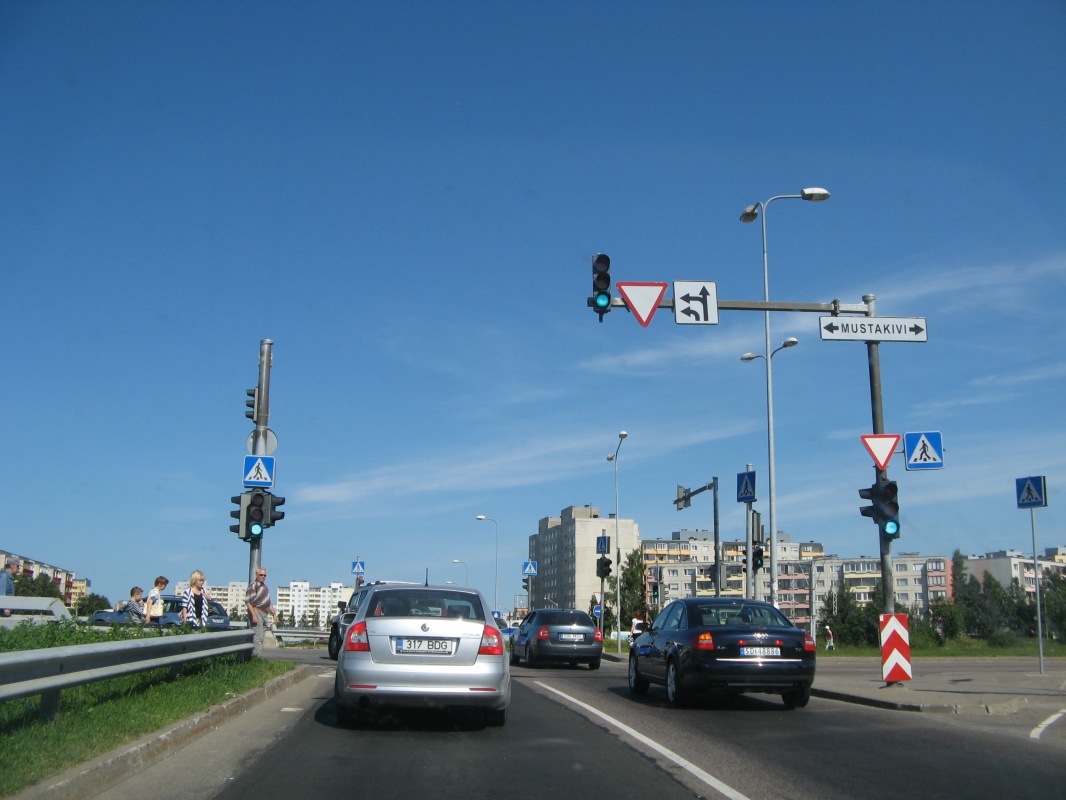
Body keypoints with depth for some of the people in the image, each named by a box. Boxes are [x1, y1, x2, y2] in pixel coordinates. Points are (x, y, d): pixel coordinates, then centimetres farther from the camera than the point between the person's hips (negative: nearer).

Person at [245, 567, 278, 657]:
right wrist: (254, 615, -21)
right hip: (256, 611, -9)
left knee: (262, 637, 7)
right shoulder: (253, 585, -5)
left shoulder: (265, 587, 21)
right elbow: (248, 601, -13)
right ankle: (257, 656, -18)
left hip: (264, 614, 9)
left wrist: (274, 614, 21)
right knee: (258, 637, -15)